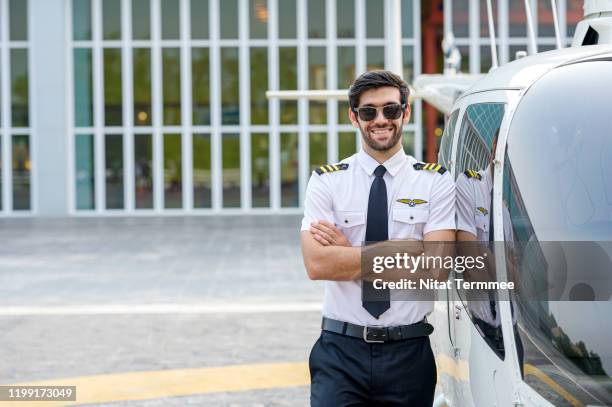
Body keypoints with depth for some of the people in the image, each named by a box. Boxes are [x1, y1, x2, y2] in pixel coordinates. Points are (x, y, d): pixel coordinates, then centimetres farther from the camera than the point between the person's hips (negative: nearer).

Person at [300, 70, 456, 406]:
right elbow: (316, 264, -12)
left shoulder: (436, 182, 1)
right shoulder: (326, 181, 1)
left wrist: (349, 252, -12)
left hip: (408, 353, 0)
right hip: (341, 351, 0)